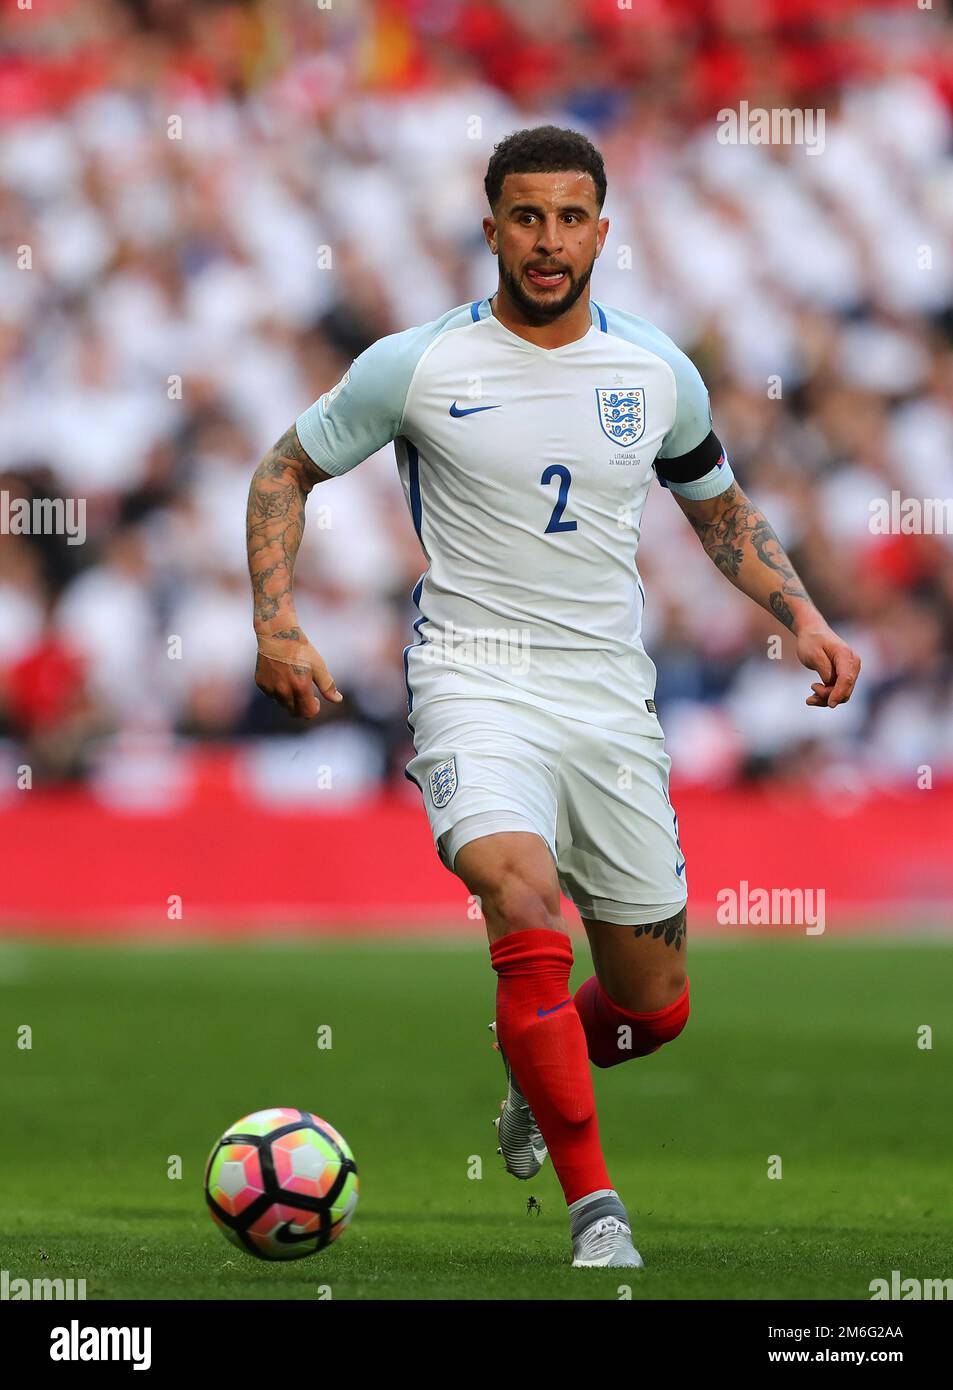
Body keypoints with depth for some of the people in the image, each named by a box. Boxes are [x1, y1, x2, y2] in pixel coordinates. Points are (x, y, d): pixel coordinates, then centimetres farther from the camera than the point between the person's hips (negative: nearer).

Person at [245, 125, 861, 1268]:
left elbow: (719, 510, 21)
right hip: (475, 675, -4)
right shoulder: (418, 366, -4)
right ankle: (594, 1207, -27)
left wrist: (802, 616, 6)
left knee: (655, 1008, 6)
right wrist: (276, 627, -5)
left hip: (611, 693, 4)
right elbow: (287, 470, 8)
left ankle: (537, 1076, 43)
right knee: (525, 903, -32)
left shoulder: (660, 375, 5)